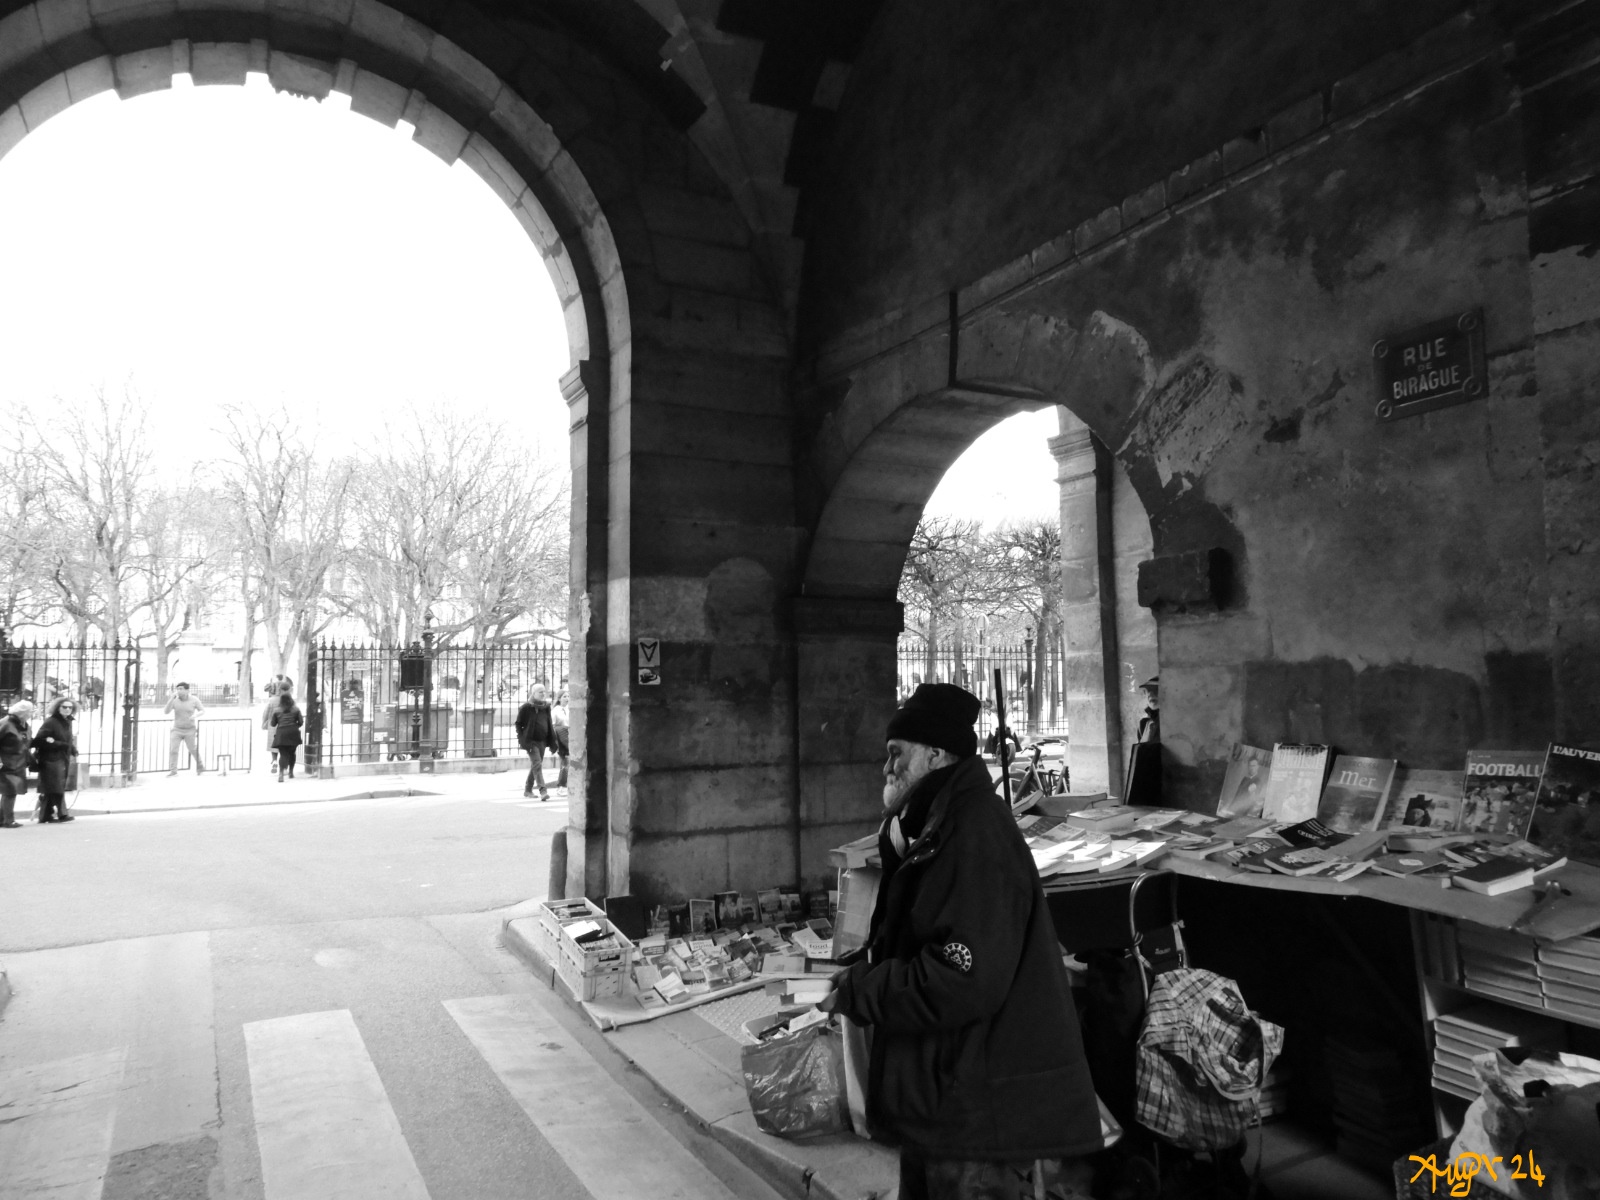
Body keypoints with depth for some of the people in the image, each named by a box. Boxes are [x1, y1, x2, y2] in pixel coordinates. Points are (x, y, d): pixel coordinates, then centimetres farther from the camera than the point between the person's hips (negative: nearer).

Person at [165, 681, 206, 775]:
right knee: (173, 750, -11)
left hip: (190, 730, -1)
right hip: (177, 730, 1)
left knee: (194, 751, 3)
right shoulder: (174, 700, -6)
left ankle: (201, 769, 21)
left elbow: (203, 711, -1)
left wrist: (195, 715, -23)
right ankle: (172, 771, -8)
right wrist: (171, 699, -24)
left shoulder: (194, 700, -7)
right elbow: (166, 711, -15)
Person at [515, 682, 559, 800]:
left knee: (536, 765, 13)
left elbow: (550, 725, 13)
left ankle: (528, 790, 27)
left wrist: (553, 742, 9)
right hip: (531, 741, -6)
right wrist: (522, 739, -10)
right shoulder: (526, 707, -6)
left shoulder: (546, 707, 9)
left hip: (542, 741, 6)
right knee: (537, 764, -16)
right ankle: (543, 791, -22)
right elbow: (518, 723, -2)